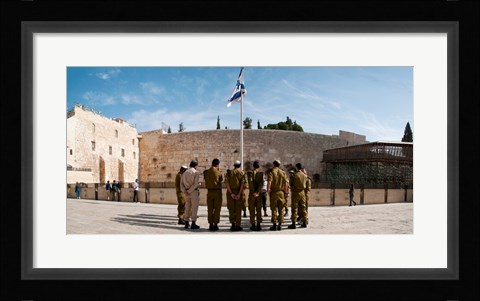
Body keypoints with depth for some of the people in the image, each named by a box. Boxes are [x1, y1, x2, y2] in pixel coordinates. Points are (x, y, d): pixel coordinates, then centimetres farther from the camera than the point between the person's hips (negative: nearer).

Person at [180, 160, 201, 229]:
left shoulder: (185, 173, 12)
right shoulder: (196, 172, -7)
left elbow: (181, 184, 5)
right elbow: (195, 184, -18)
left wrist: (185, 192, -5)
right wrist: (189, 192, -13)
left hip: (187, 193, 6)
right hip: (194, 192, -6)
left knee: (187, 208, 11)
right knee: (194, 208, -1)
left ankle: (186, 223, 14)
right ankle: (193, 224, -1)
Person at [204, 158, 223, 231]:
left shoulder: (206, 172, 0)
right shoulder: (219, 172, -9)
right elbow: (221, 180, 5)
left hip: (209, 192, 3)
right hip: (217, 192, -3)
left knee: (210, 209, 9)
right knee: (217, 209, 4)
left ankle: (211, 224, 11)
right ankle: (215, 224, 3)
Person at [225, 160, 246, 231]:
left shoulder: (229, 173, 6)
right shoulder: (241, 173, 1)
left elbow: (227, 183, -6)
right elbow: (242, 183, -10)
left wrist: (231, 193, -9)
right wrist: (239, 194, -13)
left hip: (231, 192, 2)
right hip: (239, 192, -1)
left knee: (231, 209, 8)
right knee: (238, 209, 4)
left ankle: (233, 225, 7)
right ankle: (237, 225, 5)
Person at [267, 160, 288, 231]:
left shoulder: (271, 172, -5)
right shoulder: (283, 173, 6)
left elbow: (269, 182, -17)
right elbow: (285, 183, 5)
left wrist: (268, 190, -14)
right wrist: (285, 192, 11)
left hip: (274, 192, -3)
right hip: (281, 192, 3)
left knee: (274, 209, 2)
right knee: (281, 209, 8)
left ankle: (274, 225, 3)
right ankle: (280, 225, 8)